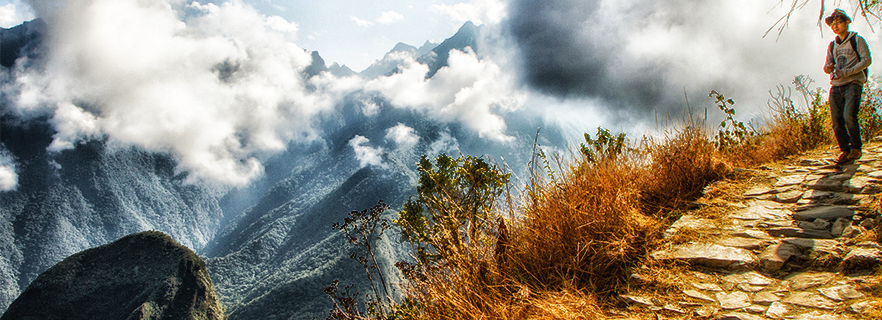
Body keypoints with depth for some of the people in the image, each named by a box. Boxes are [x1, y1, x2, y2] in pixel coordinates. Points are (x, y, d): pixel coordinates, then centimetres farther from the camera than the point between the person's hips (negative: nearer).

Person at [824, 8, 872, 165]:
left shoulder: (857, 40, 6)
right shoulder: (832, 45, 20)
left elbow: (867, 60, -4)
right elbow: (827, 68, 17)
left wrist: (846, 72, -15)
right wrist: (828, 68, -8)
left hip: (853, 83, -5)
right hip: (836, 86, 5)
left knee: (849, 116, -20)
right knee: (836, 121, -5)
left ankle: (856, 148, -4)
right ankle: (845, 151, 4)